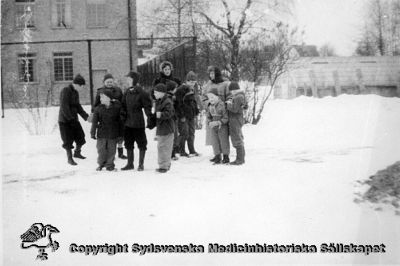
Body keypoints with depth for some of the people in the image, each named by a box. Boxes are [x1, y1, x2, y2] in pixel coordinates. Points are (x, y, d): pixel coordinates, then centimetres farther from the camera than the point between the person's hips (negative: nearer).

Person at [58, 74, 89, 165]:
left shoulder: (76, 93, 10)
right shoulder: (65, 91, -16)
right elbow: (64, 107, -22)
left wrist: (85, 116, 2)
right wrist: (71, 118, -25)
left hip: (74, 119, 8)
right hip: (65, 120, -7)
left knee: (81, 136, 8)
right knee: (68, 141, 1)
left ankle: (77, 153, 32)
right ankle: (69, 158, 15)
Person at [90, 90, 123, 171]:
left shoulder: (116, 108, -4)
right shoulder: (98, 109, -1)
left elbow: (120, 121, 3)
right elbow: (94, 122, 1)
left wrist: (120, 134, 4)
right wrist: (93, 133, -3)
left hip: (113, 134, -1)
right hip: (101, 134, 1)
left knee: (111, 150, 5)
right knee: (101, 149, 5)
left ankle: (109, 165, 18)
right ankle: (101, 164, 21)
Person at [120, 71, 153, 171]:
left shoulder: (141, 92, -12)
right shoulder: (127, 92, 8)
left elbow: (147, 106, -12)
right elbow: (124, 106, 14)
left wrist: (149, 118, -17)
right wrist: (122, 117, 8)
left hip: (138, 122, -7)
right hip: (128, 123, 7)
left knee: (141, 144, 4)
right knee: (128, 143, 13)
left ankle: (141, 164, 13)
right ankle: (130, 164, 24)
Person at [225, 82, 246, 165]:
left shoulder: (238, 97, -19)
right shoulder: (241, 96, 12)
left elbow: (235, 109, -23)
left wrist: (228, 104, -6)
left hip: (235, 120, -10)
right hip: (237, 120, 10)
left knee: (237, 140, -5)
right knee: (238, 139, 14)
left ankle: (240, 159, -1)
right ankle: (240, 158, 21)